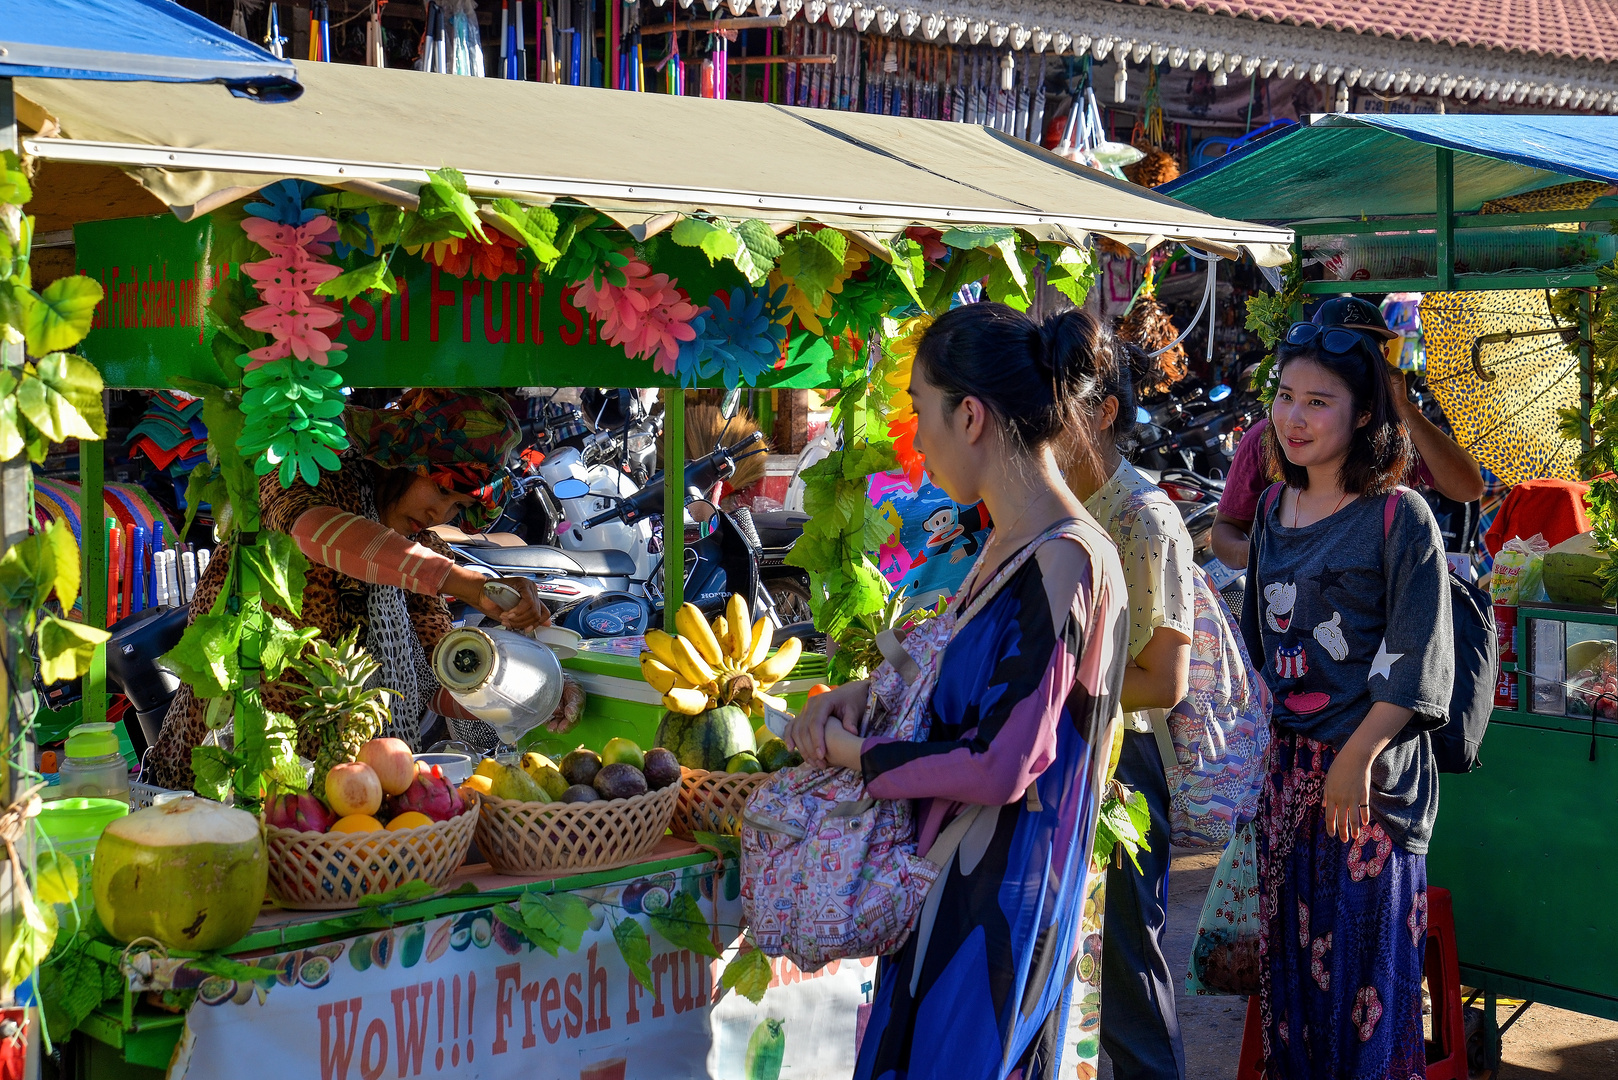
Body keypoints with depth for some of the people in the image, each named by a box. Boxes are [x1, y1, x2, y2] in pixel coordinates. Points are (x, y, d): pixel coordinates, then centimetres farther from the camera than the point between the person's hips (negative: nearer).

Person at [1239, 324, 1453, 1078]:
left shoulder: (1399, 518, -10)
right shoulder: (1274, 508, 9)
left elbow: (1416, 662, -13)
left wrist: (1357, 758, -16)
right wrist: (1267, 735, 14)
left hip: (1373, 768, -6)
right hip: (1288, 758, 6)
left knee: (1365, 956, 1)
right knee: (1288, 944, 13)